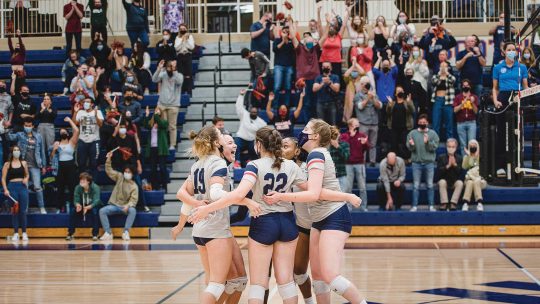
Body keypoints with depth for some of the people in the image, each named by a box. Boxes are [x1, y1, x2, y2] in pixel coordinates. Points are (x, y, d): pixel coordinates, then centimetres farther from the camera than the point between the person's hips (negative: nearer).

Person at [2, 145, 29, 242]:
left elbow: (27, 175, 20)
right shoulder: (7, 164, 3)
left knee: (23, 210, 0)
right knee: (14, 211, 1)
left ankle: (24, 233, 7)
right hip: (12, 187, -1)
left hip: (22, 187, 1)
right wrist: (5, 189, -9)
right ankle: (15, 233, 7)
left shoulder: (23, 163, 9)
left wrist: (26, 179, -2)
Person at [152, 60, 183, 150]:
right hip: (162, 104, 2)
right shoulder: (163, 74, 6)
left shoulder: (179, 75, 1)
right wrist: (159, 68, -19)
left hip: (173, 105, -2)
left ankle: (172, 145, -1)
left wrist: (174, 70, -25)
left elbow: (179, 82, -20)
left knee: (172, 126, -2)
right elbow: (154, 79, -9)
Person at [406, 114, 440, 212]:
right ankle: (414, 206, 3)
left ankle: (431, 206, 7)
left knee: (430, 185, 3)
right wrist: (411, 145, -21)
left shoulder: (433, 134, 4)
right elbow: (409, 147, 0)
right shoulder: (412, 133, 7)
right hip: (416, 162, 0)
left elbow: (434, 147, -6)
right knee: (416, 185, 1)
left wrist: (427, 142, -22)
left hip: (429, 162, 0)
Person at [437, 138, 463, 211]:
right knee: (442, 182, -34)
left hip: (455, 181, 1)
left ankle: (453, 203, -31)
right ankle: (444, 203, -33)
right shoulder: (441, 157, -1)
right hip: (445, 180, -1)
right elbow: (439, 172, -12)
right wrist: (448, 166, -23)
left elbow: (460, 172, -7)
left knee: (460, 183, -31)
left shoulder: (459, 158, 2)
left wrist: (455, 165, -21)